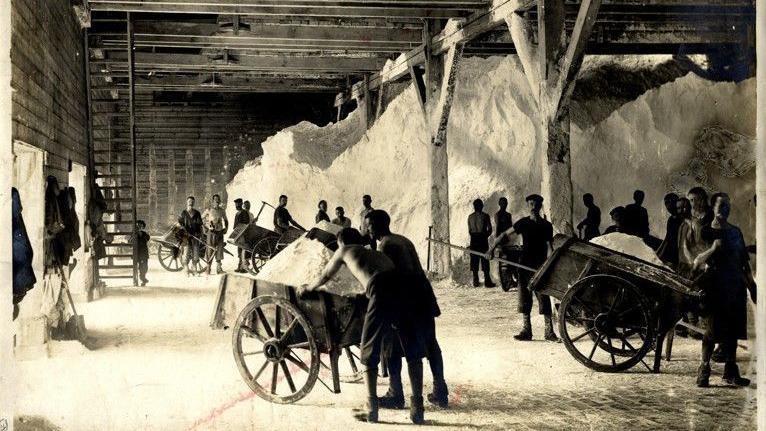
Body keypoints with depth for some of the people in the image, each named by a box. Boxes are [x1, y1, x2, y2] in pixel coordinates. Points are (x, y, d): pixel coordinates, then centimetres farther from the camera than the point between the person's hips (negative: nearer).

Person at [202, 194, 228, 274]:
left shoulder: (222, 211, 9)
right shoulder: (209, 210, -2)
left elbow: (226, 220, 24)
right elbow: (201, 219, 7)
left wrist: (225, 228, 10)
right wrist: (207, 226, -1)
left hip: (220, 232, 3)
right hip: (211, 232, -3)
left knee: (219, 249, -1)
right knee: (210, 250, -1)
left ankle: (219, 267, 2)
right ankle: (208, 267, 7)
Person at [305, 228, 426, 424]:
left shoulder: (344, 251, 27)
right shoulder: (375, 253, 38)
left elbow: (325, 276, 42)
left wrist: (310, 288, 61)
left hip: (382, 293, -4)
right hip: (405, 288, 4)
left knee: (369, 352, 12)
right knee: (413, 352, 13)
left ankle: (372, 409, 8)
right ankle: (418, 410, 10)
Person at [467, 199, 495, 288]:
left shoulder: (470, 217, 5)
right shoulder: (484, 216, -5)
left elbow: (469, 231, 8)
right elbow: (490, 230, -5)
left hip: (473, 240, 3)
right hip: (483, 239, -3)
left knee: (474, 261, 7)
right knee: (485, 261, -1)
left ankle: (475, 281, 6)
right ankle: (487, 281, -4)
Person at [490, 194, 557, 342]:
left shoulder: (546, 225, 2)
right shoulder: (523, 223, 5)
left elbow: (550, 247, 5)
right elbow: (505, 234, 6)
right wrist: (492, 247, -4)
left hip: (540, 266, -2)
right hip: (525, 264, 2)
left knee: (543, 297, -6)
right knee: (524, 296, 3)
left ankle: (549, 331, -2)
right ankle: (526, 331, 10)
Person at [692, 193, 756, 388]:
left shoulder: (736, 231, 15)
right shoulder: (708, 231, -1)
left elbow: (744, 261, 17)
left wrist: (751, 285, 15)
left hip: (736, 286, 6)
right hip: (716, 287, -6)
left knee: (733, 330, 8)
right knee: (713, 329, -6)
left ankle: (731, 371, 15)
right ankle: (704, 370, 0)